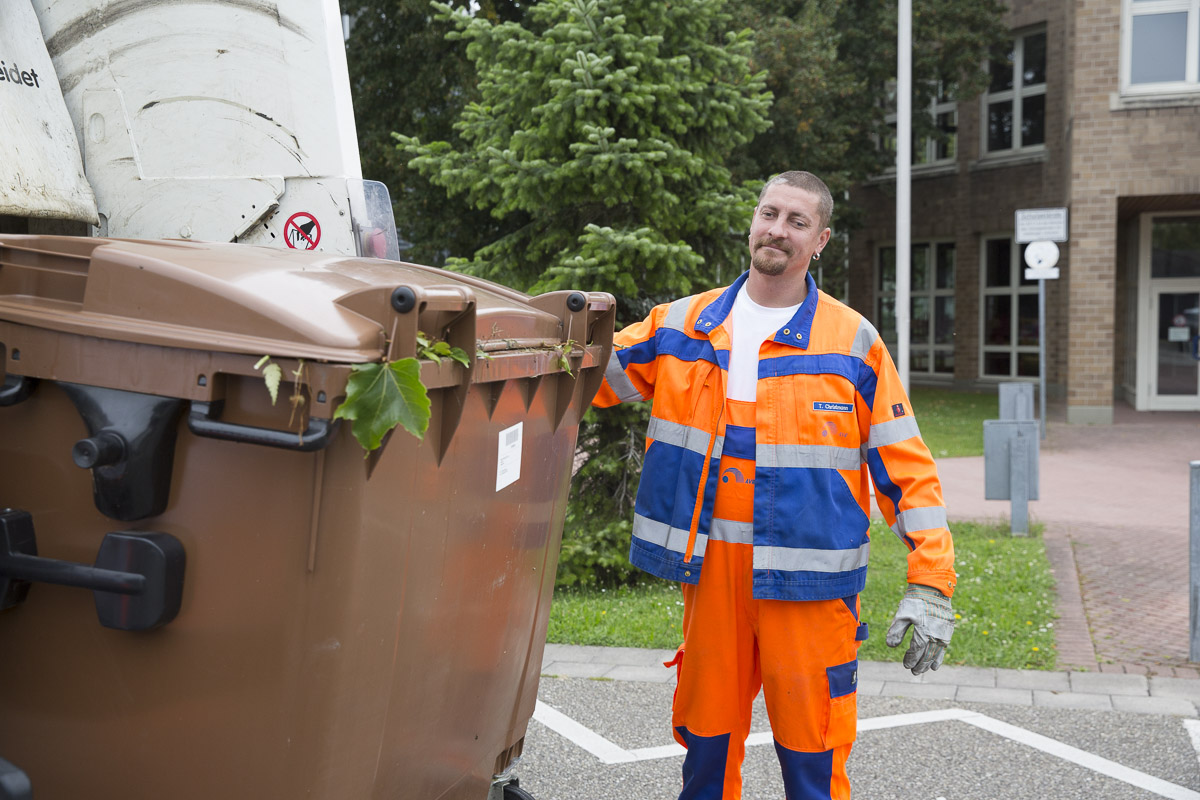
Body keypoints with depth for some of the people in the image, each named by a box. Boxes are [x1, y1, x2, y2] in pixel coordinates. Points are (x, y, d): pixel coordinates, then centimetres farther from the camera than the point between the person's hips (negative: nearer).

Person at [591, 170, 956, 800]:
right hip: (709, 569, 3)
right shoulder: (681, 326, 8)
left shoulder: (854, 343, 0)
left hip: (809, 578, -3)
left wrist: (930, 586, -7)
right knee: (705, 736, 14)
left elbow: (905, 467, -1)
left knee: (812, 749, 2)